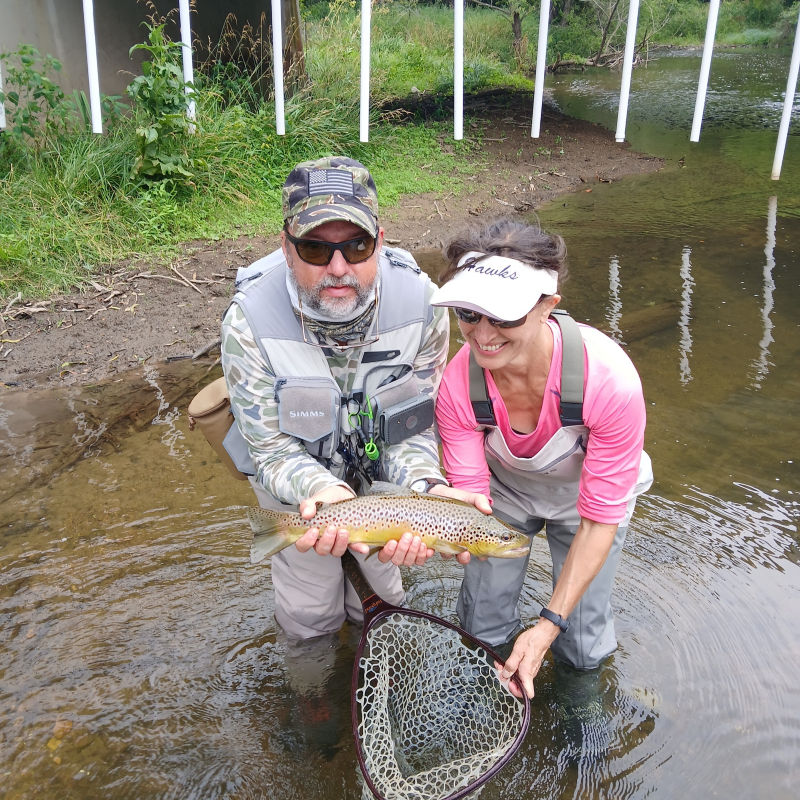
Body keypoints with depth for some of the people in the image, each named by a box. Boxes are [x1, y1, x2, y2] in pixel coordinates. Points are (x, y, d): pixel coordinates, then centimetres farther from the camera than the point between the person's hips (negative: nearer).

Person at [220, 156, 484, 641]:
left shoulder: (420, 301, -27)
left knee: (382, 594, 21)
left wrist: (423, 485, -38)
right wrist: (326, 491, -45)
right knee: (311, 618, 13)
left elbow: (417, 422, -18)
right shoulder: (249, 320, -31)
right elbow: (273, 449, -25)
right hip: (297, 476, -1)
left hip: (381, 468, 2)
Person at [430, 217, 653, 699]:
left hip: (587, 496, -1)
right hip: (505, 489, 2)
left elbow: (599, 519, -29)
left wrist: (550, 623, -31)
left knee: (582, 646, 0)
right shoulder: (458, 384, -32)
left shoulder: (609, 381, -40)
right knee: (483, 627, 10)